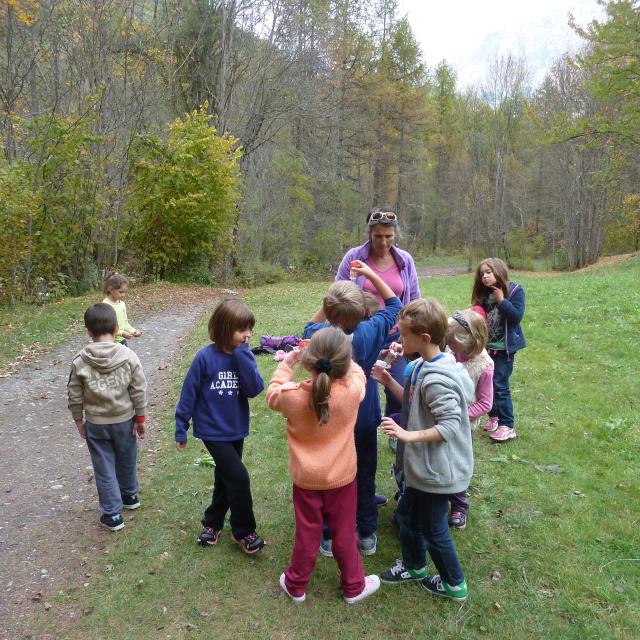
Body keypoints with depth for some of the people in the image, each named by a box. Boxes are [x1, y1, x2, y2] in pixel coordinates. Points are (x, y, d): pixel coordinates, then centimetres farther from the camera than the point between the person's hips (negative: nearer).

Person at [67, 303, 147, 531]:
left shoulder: (79, 361, -12)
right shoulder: (129, 356, -14)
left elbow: (75, 396, -4)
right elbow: (139, 391, -10)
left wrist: (78, 419, 11)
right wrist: (140, 418, 2)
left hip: (95, 424, -1)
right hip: (124, 420, 1)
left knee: (104, 468, 11)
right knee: (126, 462, 22)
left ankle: (112, 514, 16)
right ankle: (130, 495, 43)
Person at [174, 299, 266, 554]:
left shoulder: (244, 356, -5)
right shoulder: (205, 357, -17)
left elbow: (254, 389, -18)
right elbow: (189, 393, -11)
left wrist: (243, 355, -23)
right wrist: (181, 428, -6)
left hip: (236, 430, 5)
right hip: (212, 430, -5)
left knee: (225, 479, 20)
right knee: (239, 478, -10)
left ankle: (212, 522, 43)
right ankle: (243, 531, 11)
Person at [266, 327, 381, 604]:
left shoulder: (293, 396, -24)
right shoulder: (353, 390, -25)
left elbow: (272, 396, 0)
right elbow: (355, 371, 1)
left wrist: (285, 364, 5)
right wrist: (338, 360, 5)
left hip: (305, 479, 0)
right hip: (342, 477, 0)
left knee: (307, 534, 19)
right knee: (344, 534, 19)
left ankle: (296, 585, 39)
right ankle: (353, 586, 38)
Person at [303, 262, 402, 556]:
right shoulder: (371, 332, -21)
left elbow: (311, 324, 6)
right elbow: (394, 304, -2)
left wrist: (331, 303, -4)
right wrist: (371, 274, -1)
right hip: (365, 421, 1)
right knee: (365, 477, 17)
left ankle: (329, 538, 28)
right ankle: (367, 535, 31)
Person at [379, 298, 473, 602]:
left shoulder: (436, 378, -29)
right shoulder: (425, 367, 0)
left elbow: (450, 426, -29)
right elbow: (415, 402, 9)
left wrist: (408, 435, -30)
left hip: (437, 471, -9)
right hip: (426, 466, 9)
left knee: (433, 529, 12)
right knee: (408, 514, 24)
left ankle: (454, 584, 35)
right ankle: (414, 566, 46)